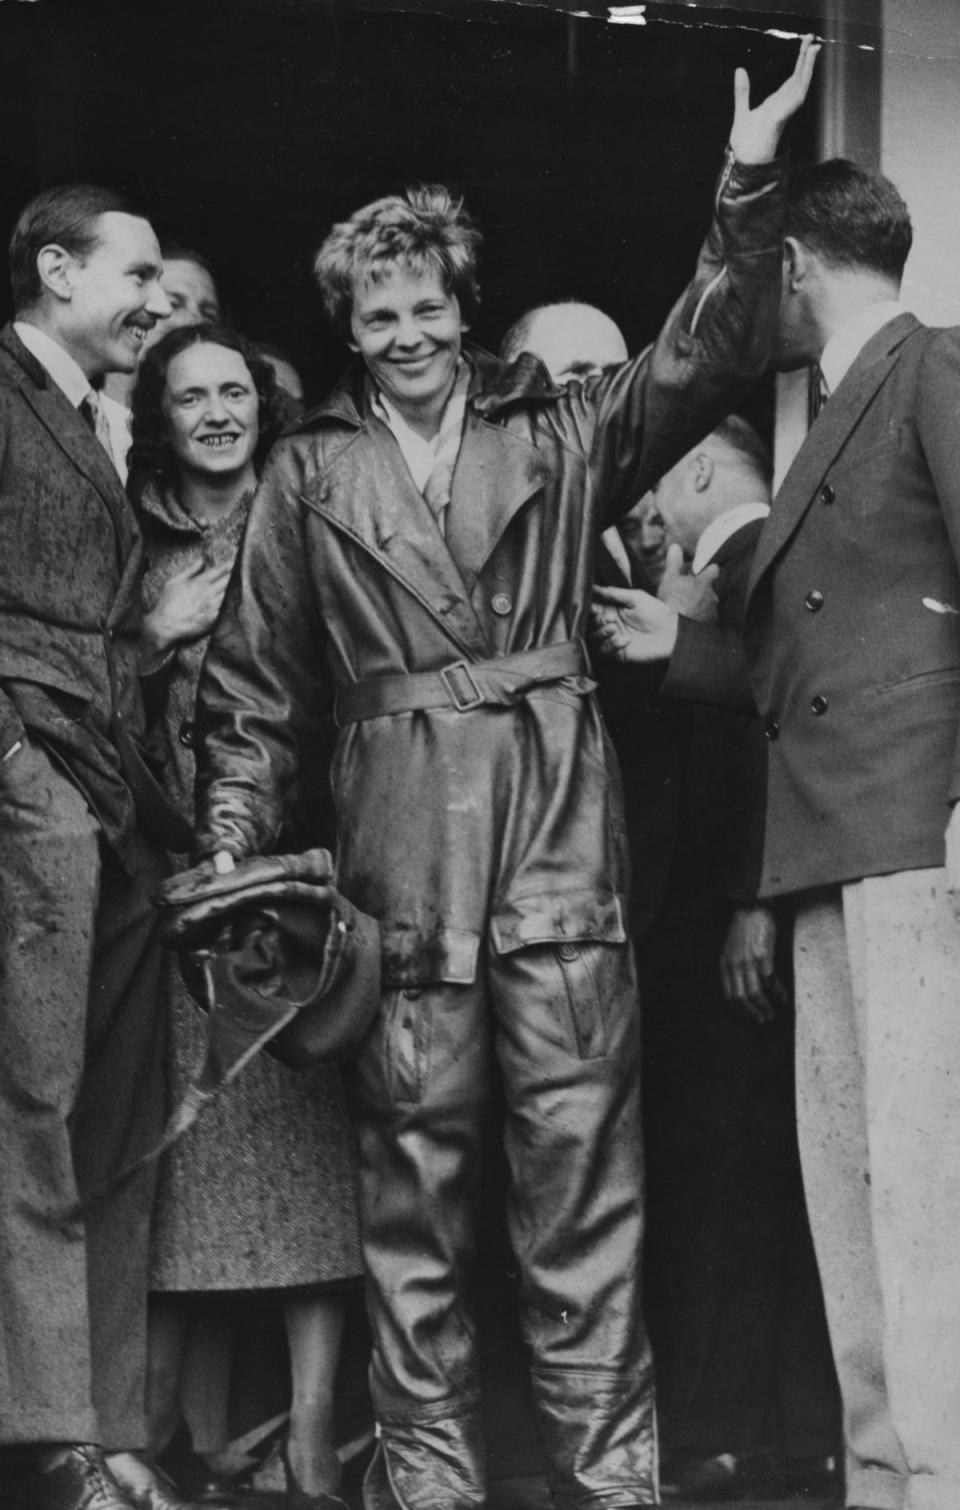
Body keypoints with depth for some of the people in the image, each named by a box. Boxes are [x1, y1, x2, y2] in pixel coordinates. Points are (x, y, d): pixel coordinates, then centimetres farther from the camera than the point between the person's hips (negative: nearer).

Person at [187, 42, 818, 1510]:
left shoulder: (558, 433, 13)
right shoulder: (310, 470, 12)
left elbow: (704, 358, 1)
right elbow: (253, 677, 12)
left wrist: (751, 181, -11)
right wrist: (232, 847, 3)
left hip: (558, 820, 0)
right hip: (399, 835, 0)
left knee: (582, 1143, -3)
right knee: (412, 1152, 3)